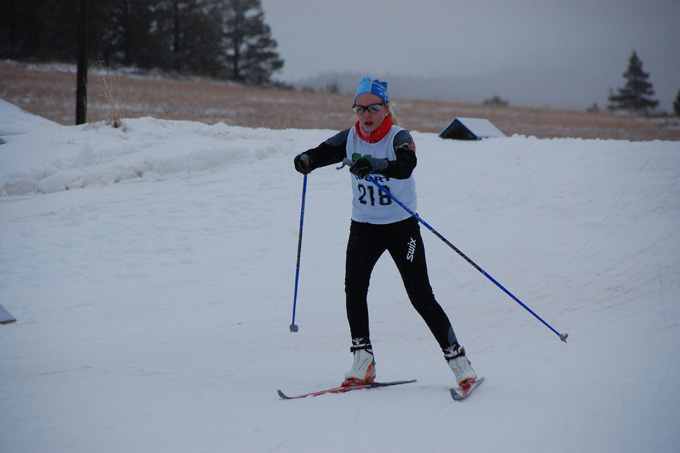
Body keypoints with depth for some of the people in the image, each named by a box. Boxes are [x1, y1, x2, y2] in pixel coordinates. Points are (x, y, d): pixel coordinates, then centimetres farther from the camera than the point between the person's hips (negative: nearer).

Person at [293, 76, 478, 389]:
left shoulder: (399, 137, -15)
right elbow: (326, 151, -7)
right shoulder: (350, 138, 1)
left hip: (401, 225, -4)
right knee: (354, 287, -14)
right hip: (363, 225, 4)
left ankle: (456, 358, 6)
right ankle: (363, 361, -5)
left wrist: (375, 165, -53)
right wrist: (307, 159, -31)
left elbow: (406, 165, -34)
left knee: (420, 296, -6)